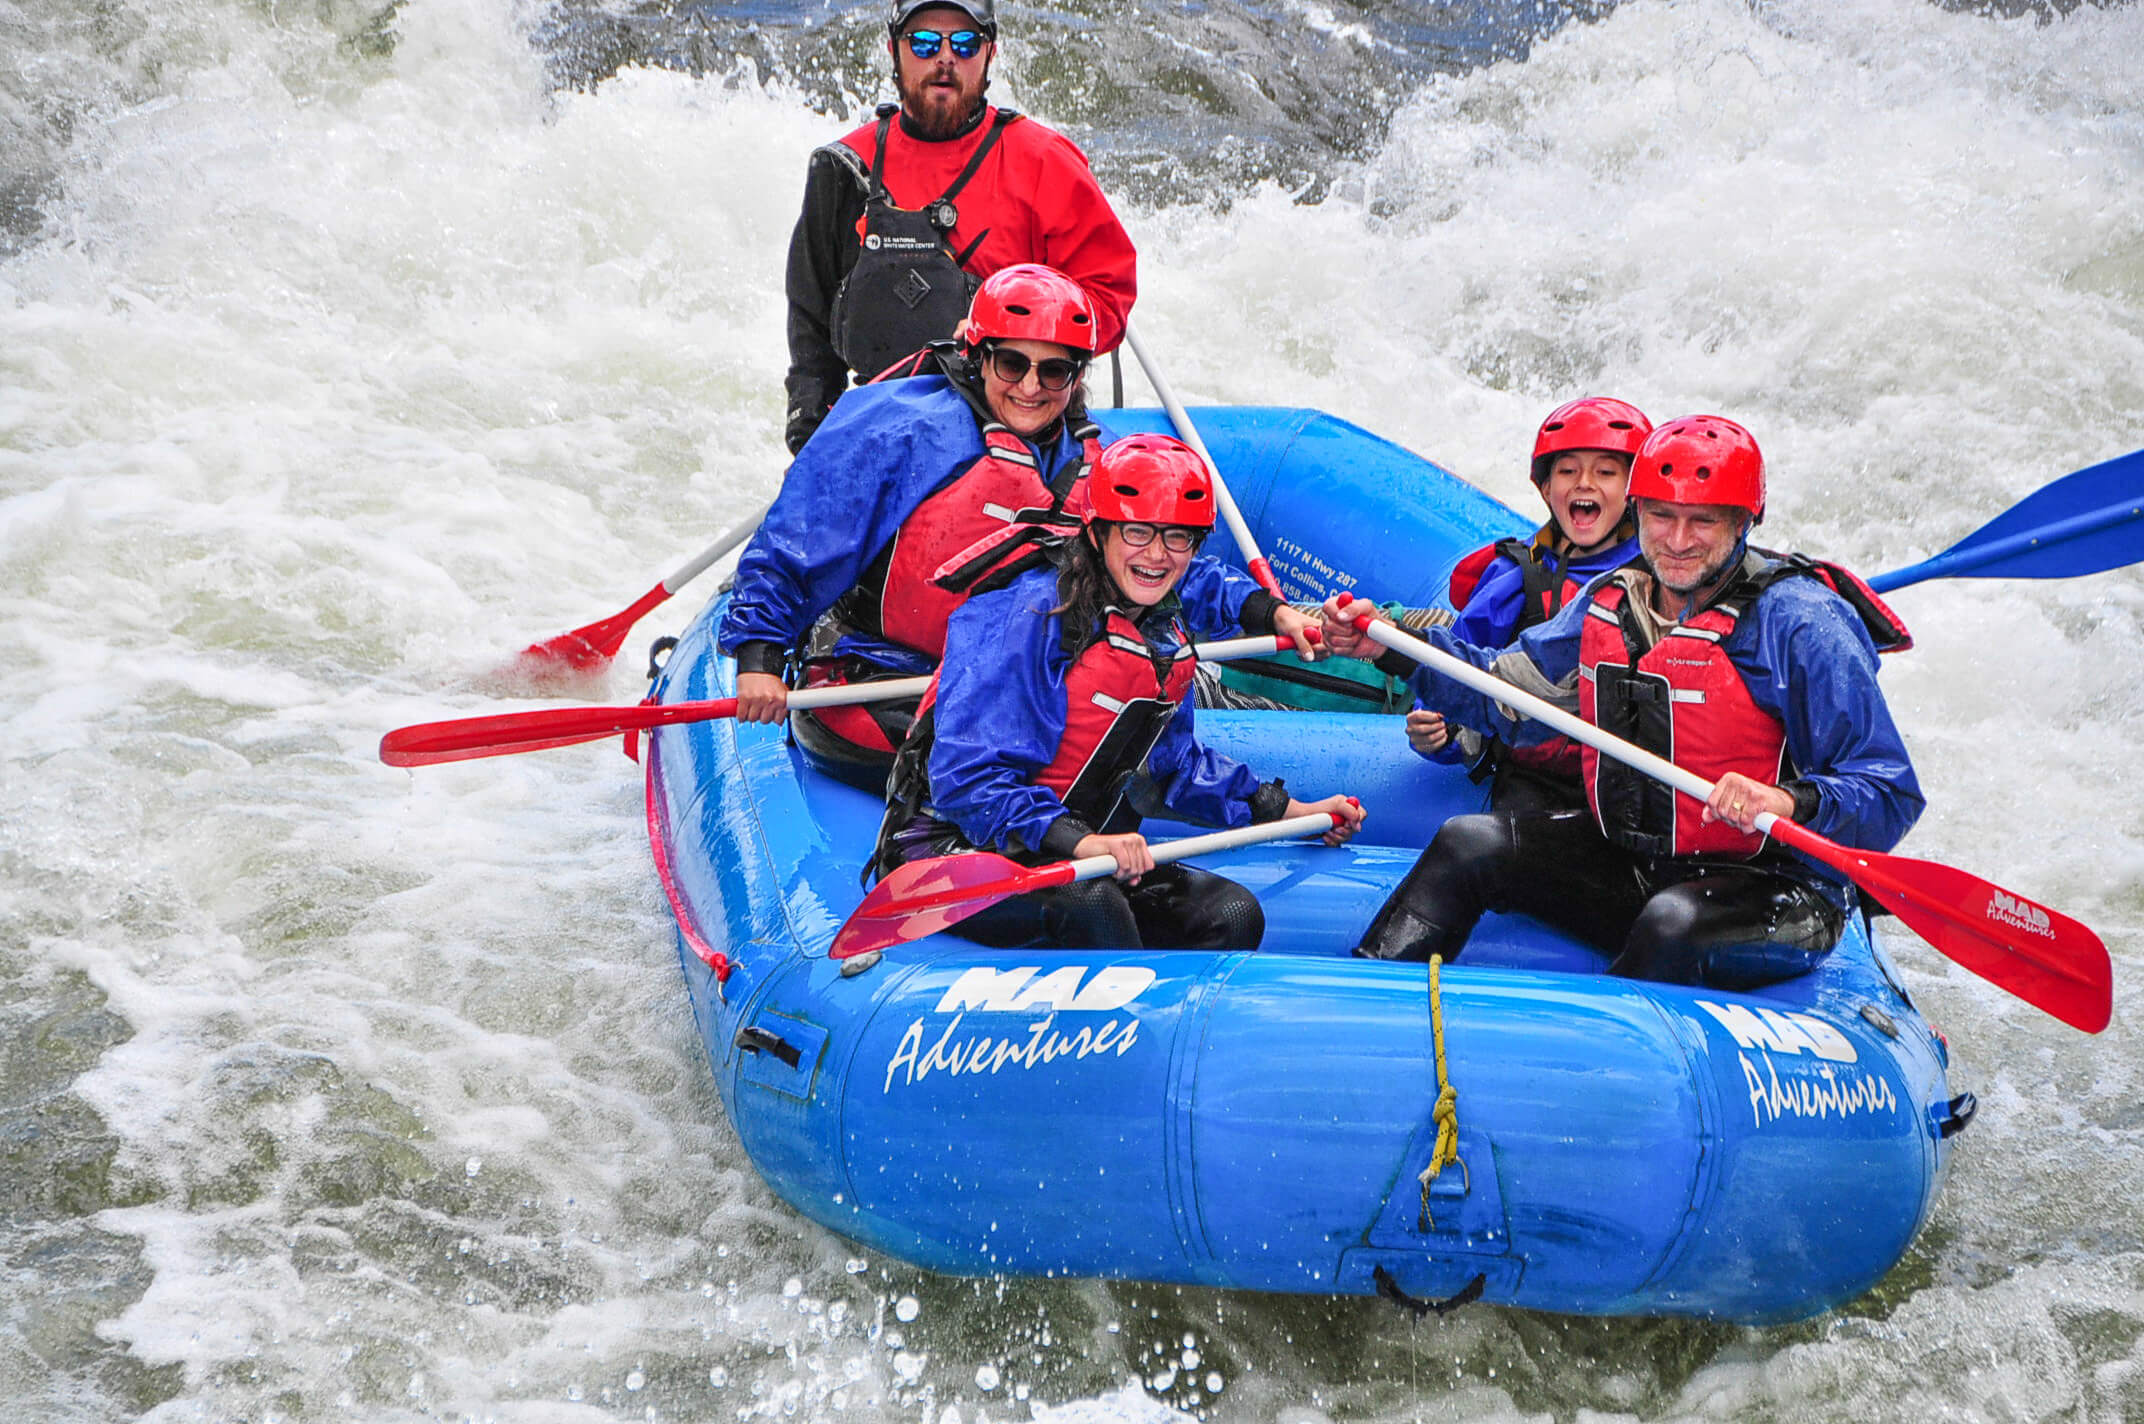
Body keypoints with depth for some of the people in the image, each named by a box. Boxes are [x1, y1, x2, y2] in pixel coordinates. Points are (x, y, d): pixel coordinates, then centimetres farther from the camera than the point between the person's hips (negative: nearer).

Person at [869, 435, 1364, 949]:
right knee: (1088, 901, -36)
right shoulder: (1029, 614, -17)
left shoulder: (1167, 640, 10)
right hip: (956, 854, -8)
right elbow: (966, 776, -25)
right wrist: (1077, 840, -37)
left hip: (1084, 857, 8)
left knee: (1234, 914, -10)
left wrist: (1288, 810, 19)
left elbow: (1175, 765, 26)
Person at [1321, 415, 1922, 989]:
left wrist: (1790, 802, -39)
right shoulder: (1612, 602, 3)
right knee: (1469, 844, -4)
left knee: (1674, 925, -37)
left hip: (1775, 895, -6)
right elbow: (1509, 694, 14)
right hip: (1626, 863, 7)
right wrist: (1391, 644, 2)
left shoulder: (1801, 624, -17)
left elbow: (1891, 797, -20)